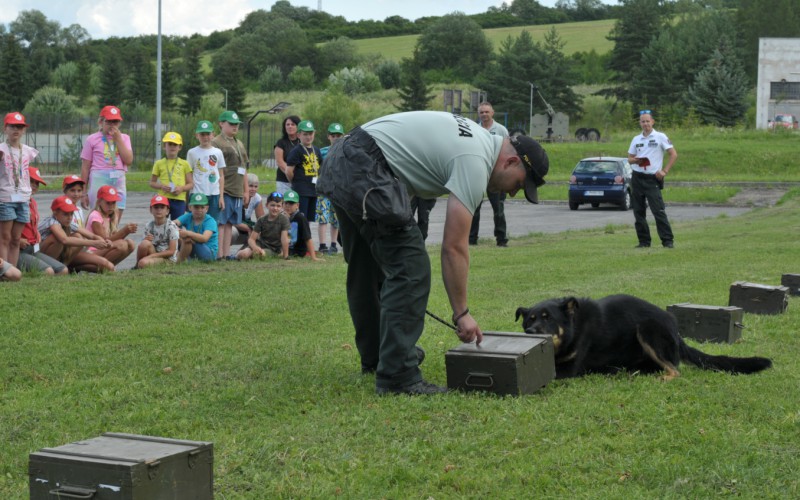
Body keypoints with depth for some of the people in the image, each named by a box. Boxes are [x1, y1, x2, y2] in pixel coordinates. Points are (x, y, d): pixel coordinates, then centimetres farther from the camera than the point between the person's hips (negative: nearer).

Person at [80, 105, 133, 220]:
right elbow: (85, 168, 5)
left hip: (118, 181, 3)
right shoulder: (92, 139, 4)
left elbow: (129, 161, -1)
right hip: (99, 180, -3)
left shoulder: (124, 138, 13)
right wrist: (84, 193, 2)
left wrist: (117, 139, -3)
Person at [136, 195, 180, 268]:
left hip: (168, 259, -5)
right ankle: (137, 266, -4)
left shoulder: (171, 227, -10)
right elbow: (145, 246, 8)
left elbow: (171, 251, -13)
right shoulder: (149, 226, 5)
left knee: (143, 263, -34)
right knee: (145, 243, -27)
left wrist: (151, 256, -18)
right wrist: (146, 240, -16)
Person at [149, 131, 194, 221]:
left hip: (179, 200, 0)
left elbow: (191, 184, 8)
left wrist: (181, 188, -12)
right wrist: (161, 186, -9)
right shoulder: (159, 164, 7)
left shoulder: (184, 164, 7)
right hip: (163, 199, 0)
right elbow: (152, 183, 11)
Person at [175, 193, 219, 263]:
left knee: (188, 238, -26)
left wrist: (188, 233, -44)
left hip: (209, 253, -6)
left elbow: (204, 238, -31)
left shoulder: (210, 221, -14)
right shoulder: (187, 217, 0)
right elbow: (174, 223, -18)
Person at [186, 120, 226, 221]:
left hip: (214, 194, 2)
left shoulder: (217, 152, 8)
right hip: (197, 194, -2)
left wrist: (221, 196, 4)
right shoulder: (192, 152, 3)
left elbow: (221, 176, 9)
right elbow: (189, 176, 5)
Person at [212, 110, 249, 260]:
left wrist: (246, 191, 20)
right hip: (224, 190, -7)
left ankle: (227, 253, 13)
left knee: (230, 222, 9)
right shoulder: (216, 143, -5)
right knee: (221, 222, -6)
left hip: (237, 191, 8)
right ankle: (219, 254, -6)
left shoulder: (239, 144, 21)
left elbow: (244, 169, 25)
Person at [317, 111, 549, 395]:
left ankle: (375, 358, 34)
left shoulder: (476, 138, 18)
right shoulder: (475, 163, -11)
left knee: (366, 268, 21)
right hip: (365, 170, -11)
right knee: (410, 268, -11)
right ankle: (397, 376, -10)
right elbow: (454, 247, -13)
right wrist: (461, 313, -7)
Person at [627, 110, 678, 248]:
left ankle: (668, 240, -9)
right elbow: (629, 158, 18)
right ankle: (644, 241, 11)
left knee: (658, 211, -12)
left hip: (653, 178, -5)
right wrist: (635, 160, -6)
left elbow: (673, 154, -2)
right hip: (637, 178, 5)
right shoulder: (636, 139, 13)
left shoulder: (660, 137, -1)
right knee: (638, 212, 4)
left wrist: (665, 171, -10)